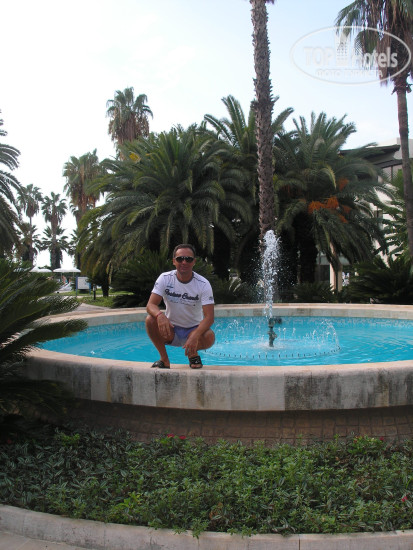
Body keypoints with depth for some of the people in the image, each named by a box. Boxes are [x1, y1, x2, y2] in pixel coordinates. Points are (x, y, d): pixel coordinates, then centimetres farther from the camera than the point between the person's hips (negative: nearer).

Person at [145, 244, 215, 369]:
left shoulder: (203, 284, -14)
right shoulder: (165, 278, -10)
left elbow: (209, 317, -21)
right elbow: (150, 305, -17)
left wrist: (195, 336, -39)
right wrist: (160, 315, -42)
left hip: (194, 329, -1)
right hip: (171, 330, 1)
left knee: (209, 337, -32)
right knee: (150, 320, -27)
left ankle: (193, 354, 5)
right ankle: (164, 360, -6)